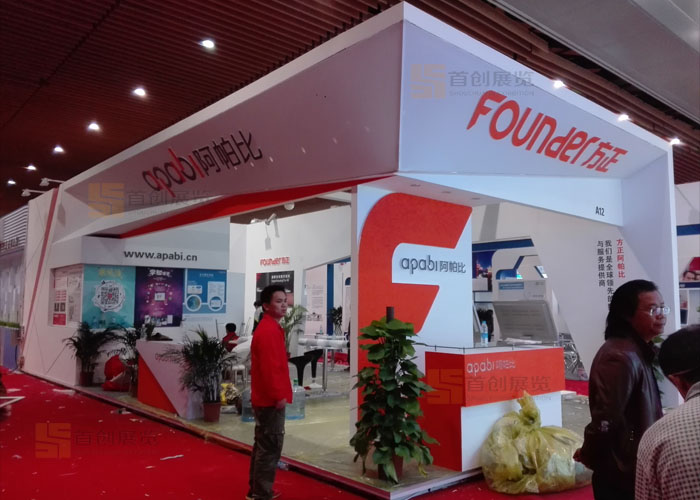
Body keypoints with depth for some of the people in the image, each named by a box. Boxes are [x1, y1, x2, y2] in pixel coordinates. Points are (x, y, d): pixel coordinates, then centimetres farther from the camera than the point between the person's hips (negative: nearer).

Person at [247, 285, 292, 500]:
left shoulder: (270, 328, 14)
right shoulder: (268, 331, -19)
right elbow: (269, 368, -24)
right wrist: (278, 396, -20)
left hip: (265, 398, 11)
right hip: (270, 400, -11)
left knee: (263, 446, 18)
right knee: (270, 448, -2)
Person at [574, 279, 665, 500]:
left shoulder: (641, 352, 7)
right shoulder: (621, 358, -25)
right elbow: (605, 420, -27)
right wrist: (589, 456, -12)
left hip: (634, 469, 9)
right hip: (623, 475, -9)